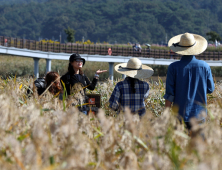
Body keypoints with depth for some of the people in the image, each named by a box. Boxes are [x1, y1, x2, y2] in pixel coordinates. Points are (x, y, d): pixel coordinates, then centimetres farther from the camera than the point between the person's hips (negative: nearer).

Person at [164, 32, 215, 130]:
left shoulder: (174, 67, -8)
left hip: (179, 114, -1)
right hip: (199, 114, 1)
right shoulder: (204, 66, -3)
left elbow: (169, 93, -7)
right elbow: (210, 89, 6)